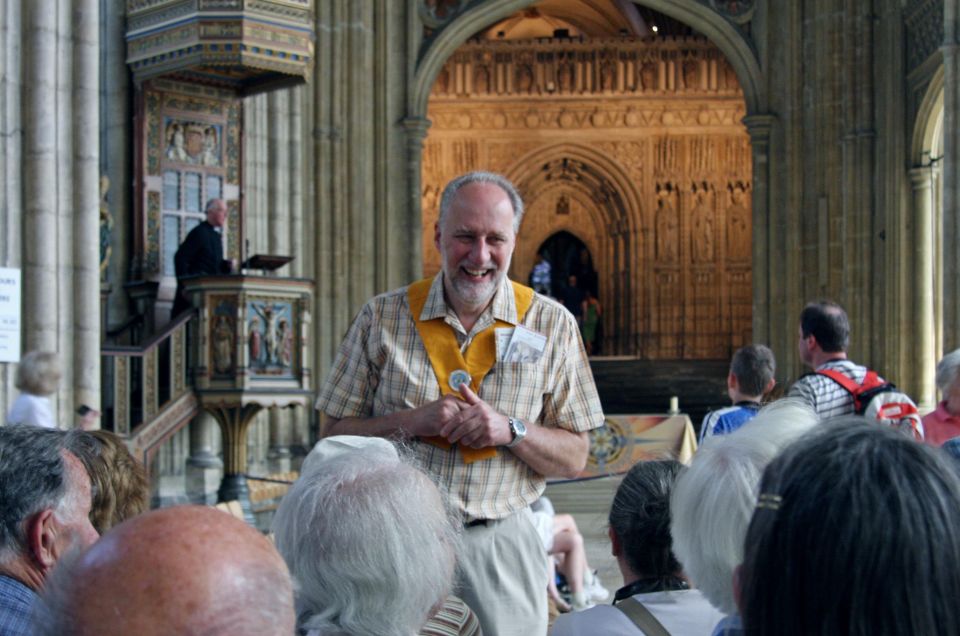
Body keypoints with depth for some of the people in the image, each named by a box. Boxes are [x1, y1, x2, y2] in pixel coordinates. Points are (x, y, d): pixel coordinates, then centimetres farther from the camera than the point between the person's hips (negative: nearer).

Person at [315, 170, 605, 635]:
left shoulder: (550, 325, 1)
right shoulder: (383, 317, 2)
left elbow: (574, 458, 3)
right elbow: (336, 437, 3)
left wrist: (511, 431, -16)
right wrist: (411, 422, -14)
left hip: (499, 549, 0)